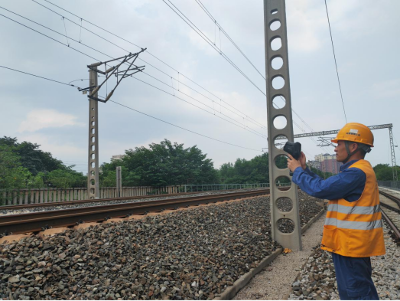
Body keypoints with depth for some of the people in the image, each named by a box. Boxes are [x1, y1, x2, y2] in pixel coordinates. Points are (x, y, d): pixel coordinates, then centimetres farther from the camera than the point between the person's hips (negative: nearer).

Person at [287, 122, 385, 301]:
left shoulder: (356, 173, -23)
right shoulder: (358, 170, 13)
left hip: (350, 244, -11)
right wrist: (304, 169, 8)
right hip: (355, 244, 11)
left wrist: (297, 171, -12)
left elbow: (319, 189, -25)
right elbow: (326, 185, 14)